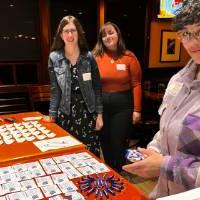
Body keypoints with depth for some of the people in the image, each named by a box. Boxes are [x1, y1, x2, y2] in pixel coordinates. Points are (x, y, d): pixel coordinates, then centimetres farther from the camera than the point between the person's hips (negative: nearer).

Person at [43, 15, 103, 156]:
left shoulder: (89, 57, -1)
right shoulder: (54, 58, -1)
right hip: (66, 113, 0)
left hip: (88, 111, 0)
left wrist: (99, 114, -2)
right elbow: (55, 89, 1)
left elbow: (97, 87, 1)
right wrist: (52, 115, -1)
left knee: (92, 153, 4)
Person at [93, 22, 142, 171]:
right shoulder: (96, 57, -2)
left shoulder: (129, 57, -5)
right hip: (101, 105, 2)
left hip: (123, 105, -2)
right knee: (105, 141, 16)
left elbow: (136, 84, -6)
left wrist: (137, 109, -8)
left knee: (119, 142, 9)